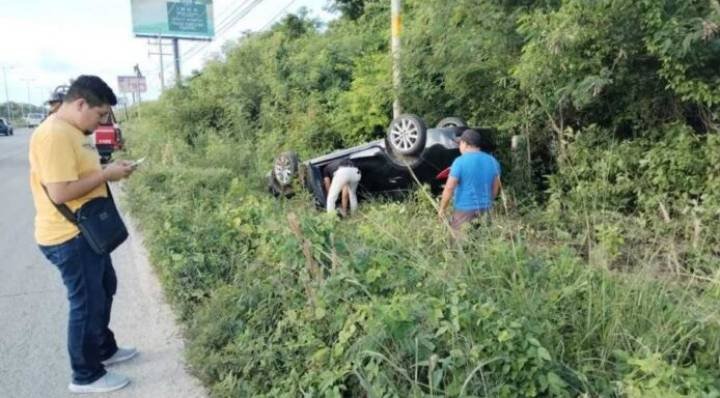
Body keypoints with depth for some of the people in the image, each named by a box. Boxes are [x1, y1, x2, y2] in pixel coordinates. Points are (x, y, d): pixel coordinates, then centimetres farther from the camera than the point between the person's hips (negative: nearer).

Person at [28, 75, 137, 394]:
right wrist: (105, 175, -20)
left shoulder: (73, 131, 9)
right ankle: (85, 375, 20)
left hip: (87, 231, 11)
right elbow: (60, 192, -29)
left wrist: (108, 170, 4)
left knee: (105, 289, 23)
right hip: (69, 238, -11)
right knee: (87, 302, 2)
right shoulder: (54, 135, -24)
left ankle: (104, 349, 42)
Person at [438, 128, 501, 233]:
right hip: (485, 210, 6)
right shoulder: (492, 161, 6)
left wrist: (442, 208, -4)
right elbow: (495, 188, 14)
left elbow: (449, 188, -14)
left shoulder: (460, 161, -12)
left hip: (464, 210, -6)